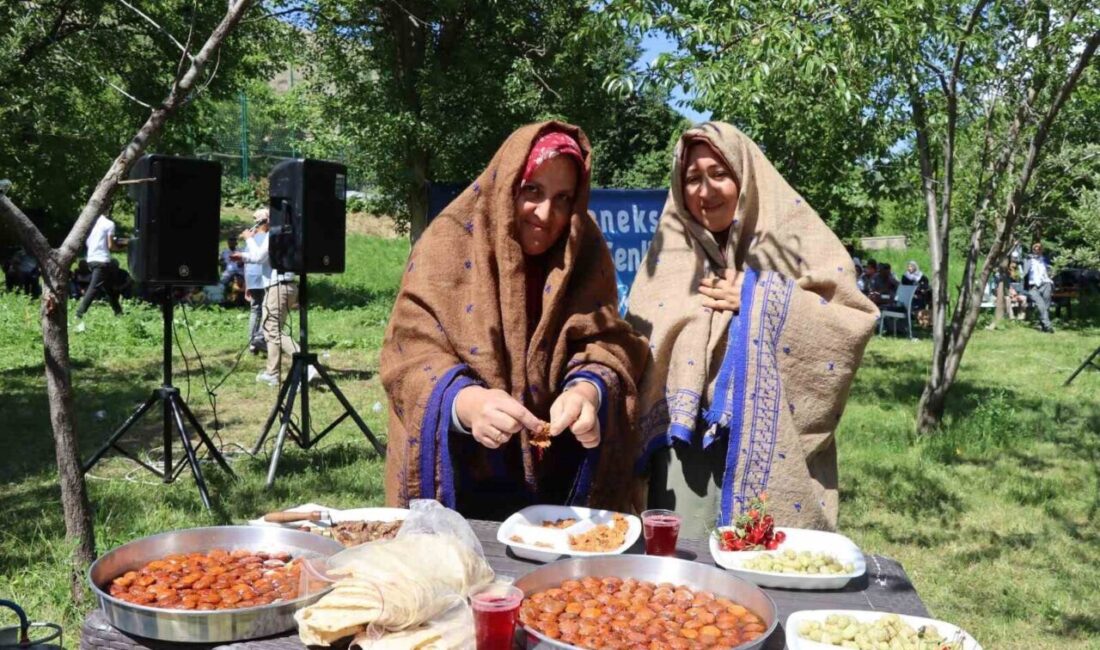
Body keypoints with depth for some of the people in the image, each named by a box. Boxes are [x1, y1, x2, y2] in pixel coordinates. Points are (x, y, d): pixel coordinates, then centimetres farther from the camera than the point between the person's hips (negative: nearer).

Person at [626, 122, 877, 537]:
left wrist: (760, 299, -10)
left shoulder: (794, 239, 1)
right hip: (684, 449, 3)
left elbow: (854, 322, -8)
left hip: (774, 450, -2)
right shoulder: (669, 255, 11)